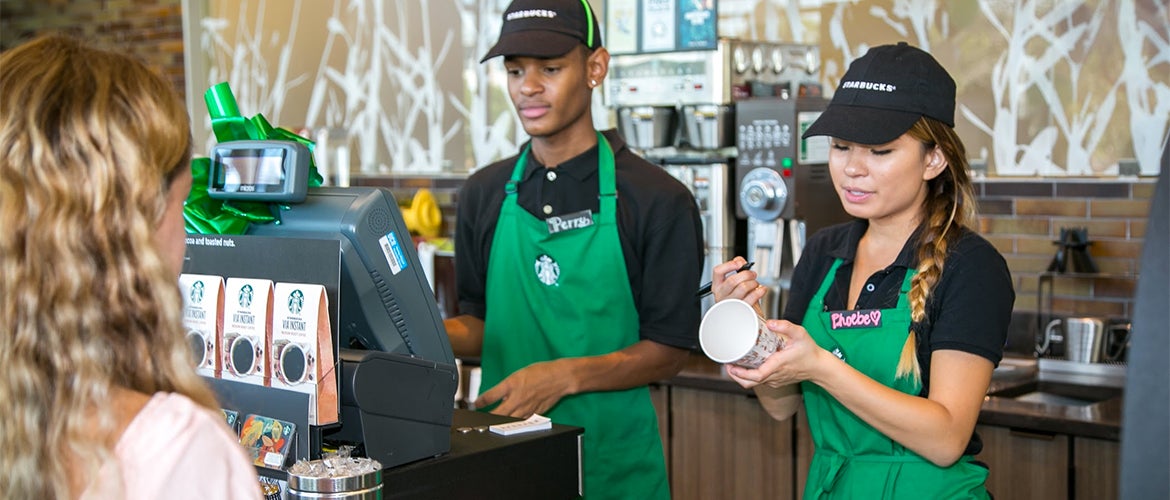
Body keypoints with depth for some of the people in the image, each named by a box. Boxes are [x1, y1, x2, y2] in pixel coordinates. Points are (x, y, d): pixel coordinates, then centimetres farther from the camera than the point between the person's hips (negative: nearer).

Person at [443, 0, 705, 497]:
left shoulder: (659, 200, -8)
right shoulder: (483, 194, 5)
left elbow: (669, 349, -8)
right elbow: (479, 324, 11)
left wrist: (566, 375, -22)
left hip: (610, 459, -3)